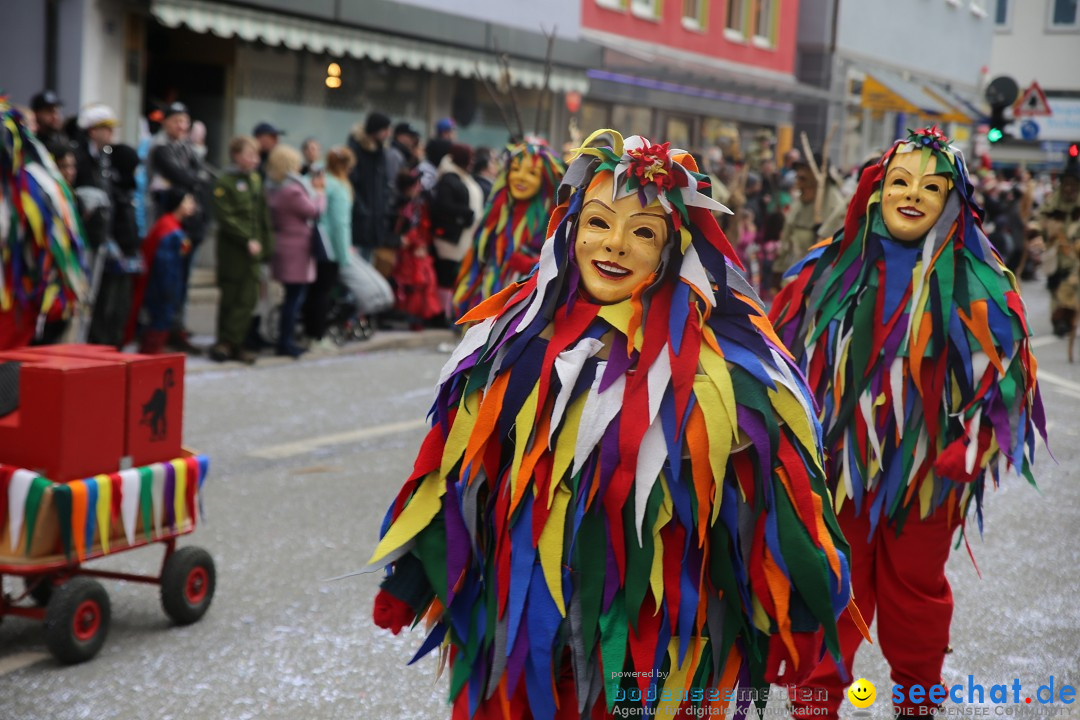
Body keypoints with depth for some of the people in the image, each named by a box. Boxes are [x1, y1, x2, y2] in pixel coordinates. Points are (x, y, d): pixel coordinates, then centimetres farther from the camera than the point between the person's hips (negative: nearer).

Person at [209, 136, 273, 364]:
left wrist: (265, 244, 11)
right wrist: (247, 240, -17)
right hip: (233, 251, -6)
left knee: (248, 299, 3)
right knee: (231, 298, -2)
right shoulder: (225, 182, -7)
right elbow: (225, 217, -14)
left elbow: (263, 214, 17)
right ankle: (228, 344, 5)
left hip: (253, 250, 6)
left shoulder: (255, 179, 14)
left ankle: (228, 343, 9)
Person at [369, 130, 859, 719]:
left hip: (658, 656, -3)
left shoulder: (720, 364, -13)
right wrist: (415, 584, 16)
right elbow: (459, 481, 11)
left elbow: (771, 513, -9)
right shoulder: (517, 335, 1)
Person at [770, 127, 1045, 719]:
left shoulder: (976, 286, -4)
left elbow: (1000, 380, -1)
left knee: (916, 588, 17)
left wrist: (968, 450, -10)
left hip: (925, 472, 0)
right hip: (836, 465, 0)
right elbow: (786, 355, 6)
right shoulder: (829, 270, -1)